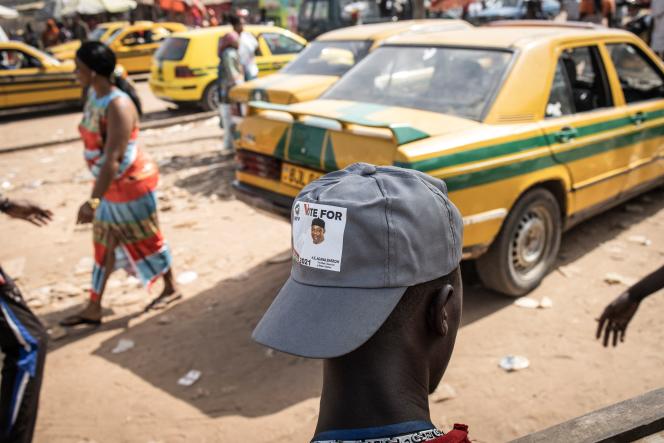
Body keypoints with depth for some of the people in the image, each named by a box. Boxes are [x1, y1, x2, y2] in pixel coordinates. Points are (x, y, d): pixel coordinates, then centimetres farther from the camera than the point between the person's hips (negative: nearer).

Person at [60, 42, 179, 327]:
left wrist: (94, 200, -35)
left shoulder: (118, 105, -26)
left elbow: (112, 158, -32)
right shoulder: (94, 94, 2)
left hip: (131, 183, -9)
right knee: (105, 244, 14)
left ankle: (171, 289, 32)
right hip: (111, 185, 9)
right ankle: (94, 308, 24)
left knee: (147, 239, 9)